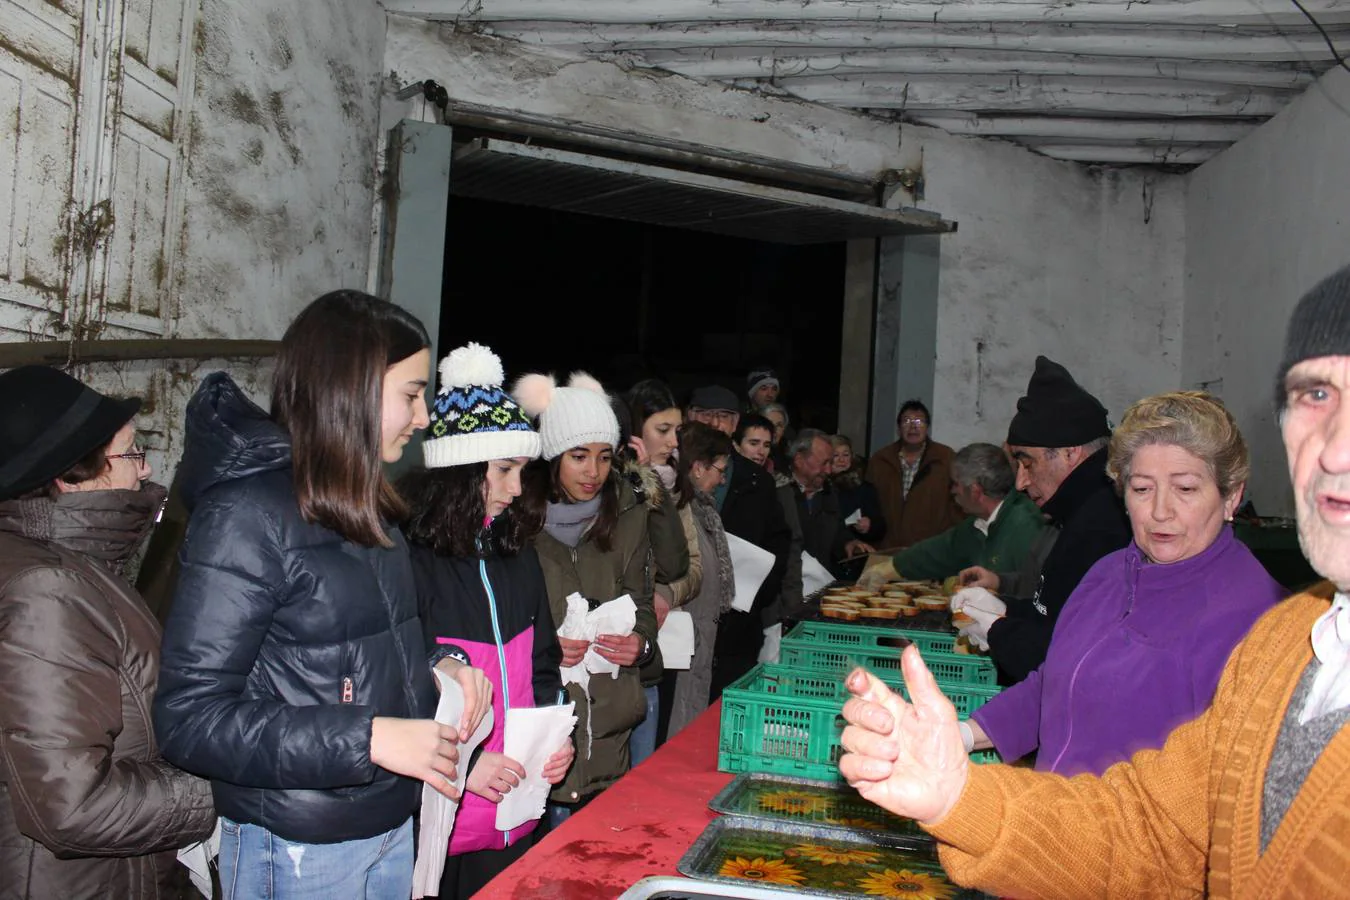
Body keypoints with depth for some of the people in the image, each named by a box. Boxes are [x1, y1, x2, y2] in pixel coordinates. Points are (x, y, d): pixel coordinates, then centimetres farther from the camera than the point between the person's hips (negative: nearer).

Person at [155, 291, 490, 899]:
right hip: (298, 849, -7)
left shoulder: (361, 504, 7)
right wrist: (369, 739, -26)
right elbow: (189, 719, -22)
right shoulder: (247, 513, -20)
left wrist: (436, 667, -3)